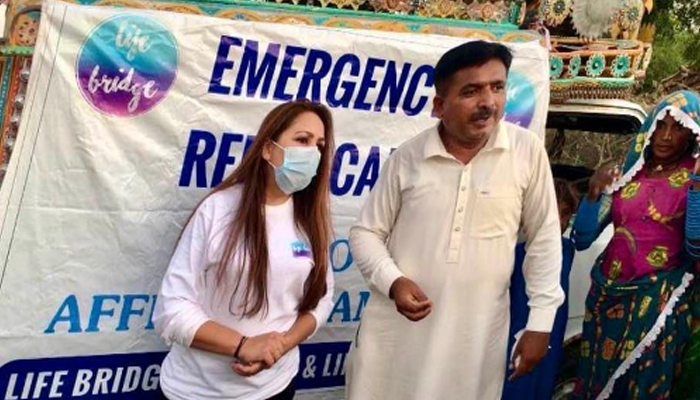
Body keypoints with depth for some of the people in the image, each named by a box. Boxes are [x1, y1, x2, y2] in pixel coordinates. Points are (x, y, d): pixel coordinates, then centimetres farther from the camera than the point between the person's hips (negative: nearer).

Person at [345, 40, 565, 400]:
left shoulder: (527, 151, -5)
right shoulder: (407, 157, -4)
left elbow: (543, 238, 2)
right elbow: (366, 233, 4)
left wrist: (540, 321, 1)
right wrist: (393, 281, -14)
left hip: (476, 338, 0)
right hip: (396, 333, 1)